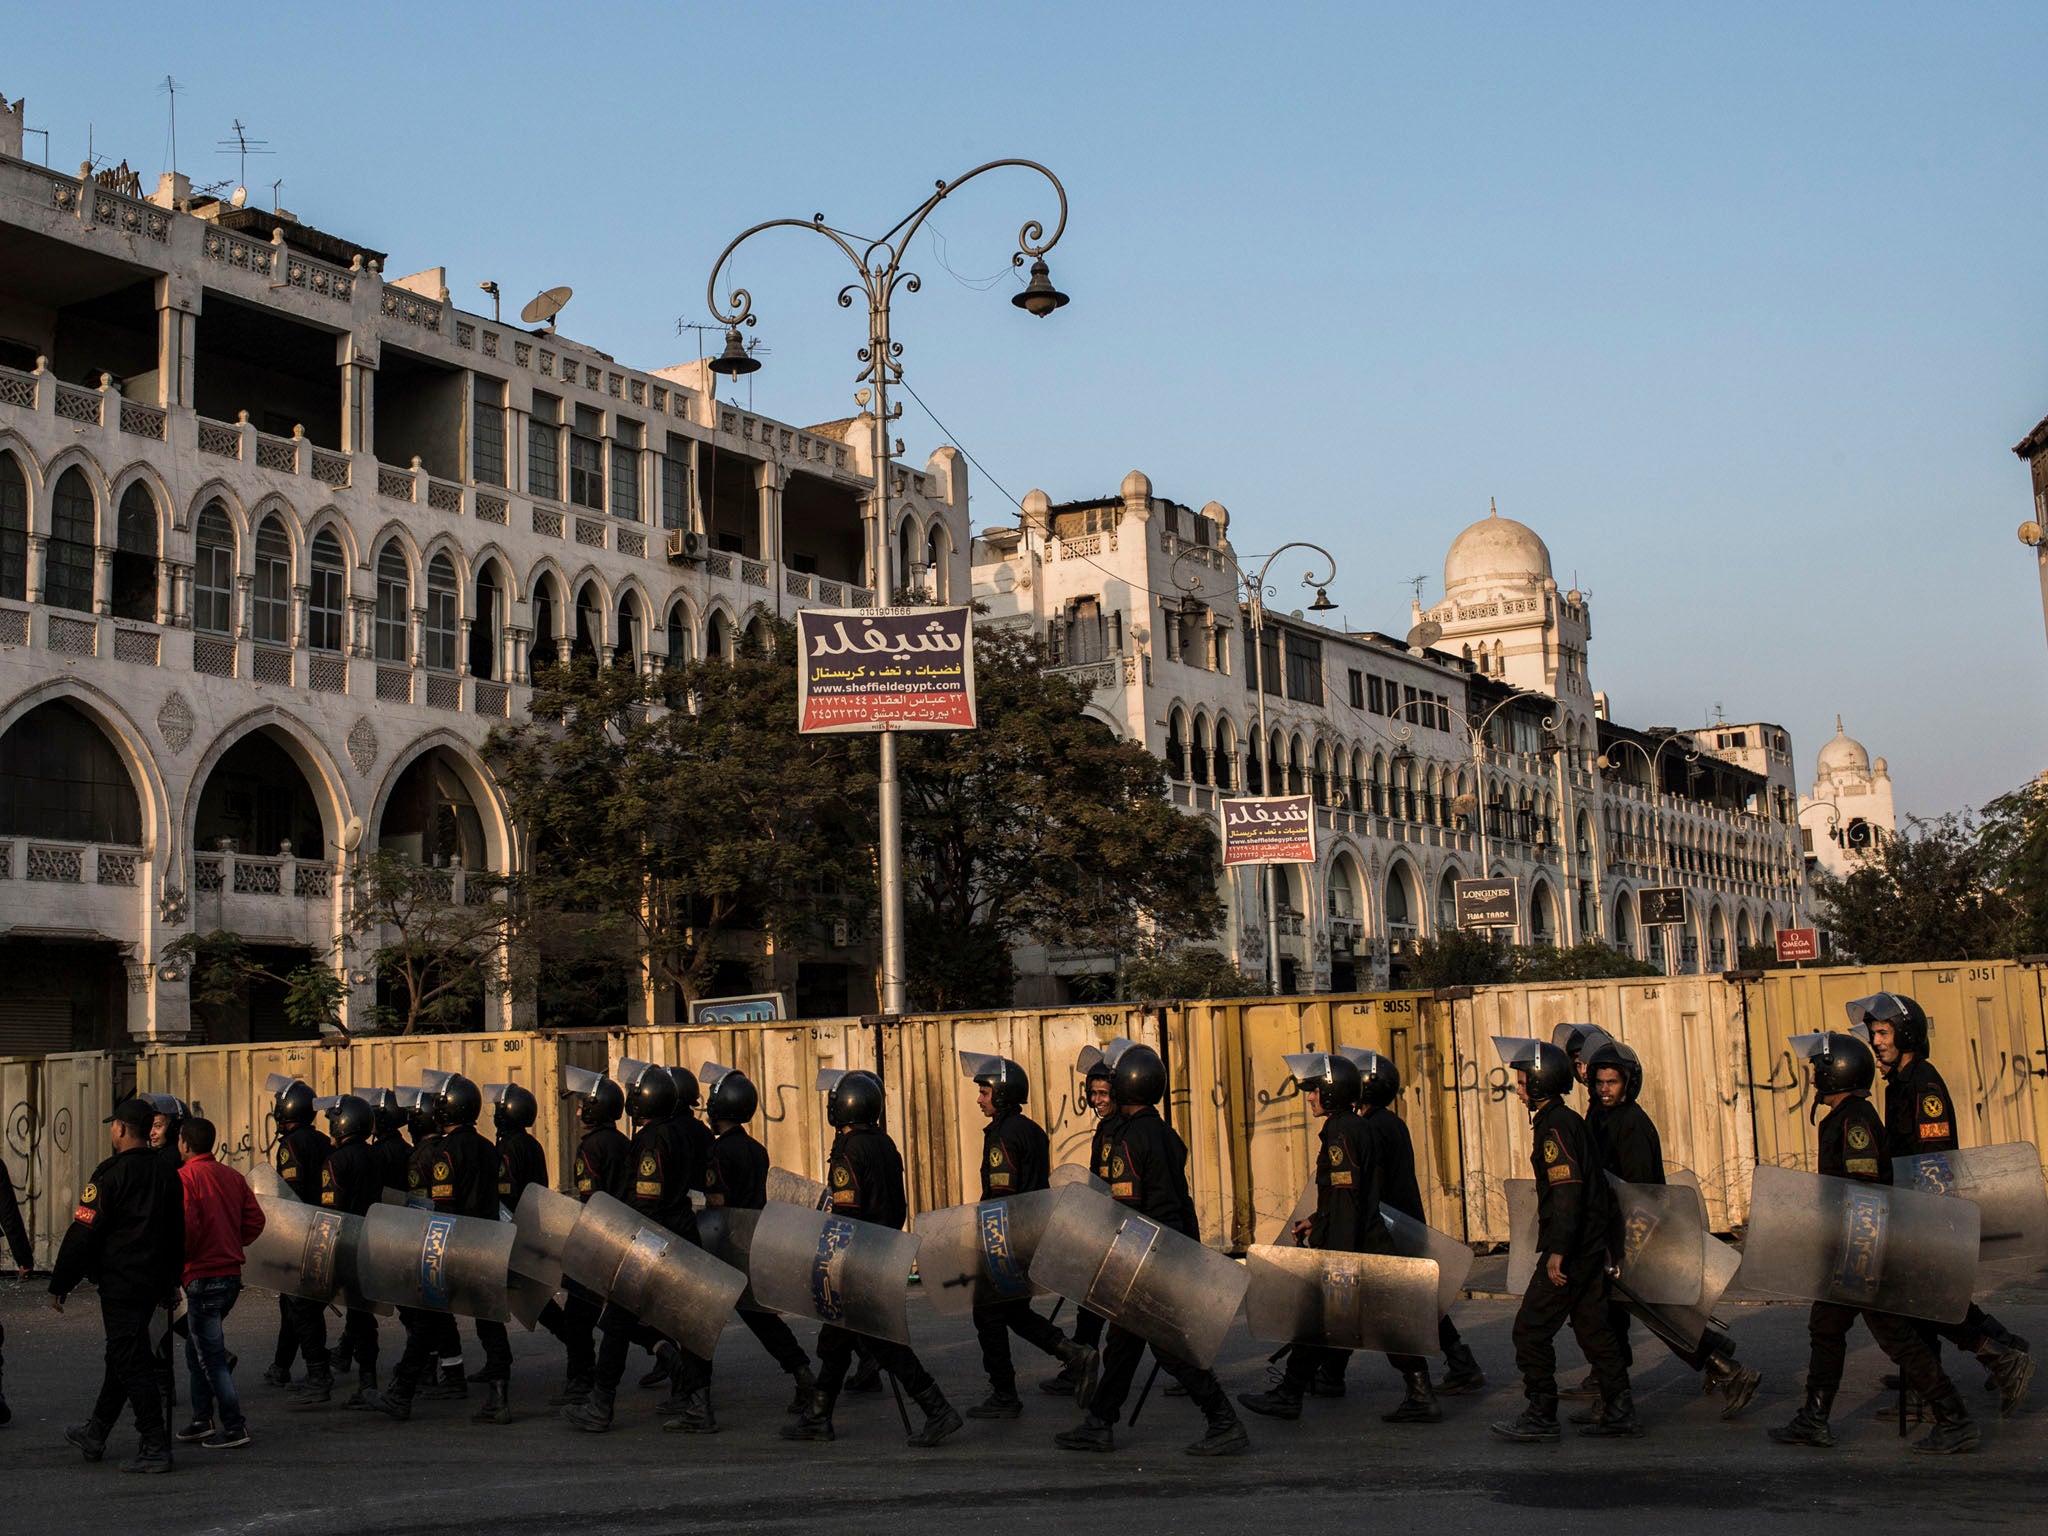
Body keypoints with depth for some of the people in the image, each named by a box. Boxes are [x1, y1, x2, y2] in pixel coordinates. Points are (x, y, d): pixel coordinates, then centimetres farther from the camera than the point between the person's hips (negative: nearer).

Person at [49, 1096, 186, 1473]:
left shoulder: (112, 1173, -14)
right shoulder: (166, 1174, 10)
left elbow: (83, 1233, -14)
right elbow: (177, 1234, 18)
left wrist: (60, 1283, -6)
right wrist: (169, 1282, 27)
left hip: (120, 1284, -8)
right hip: (153, 1282, 8)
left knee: (131, 1363, -5)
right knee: (122, 1357, 19)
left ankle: (156, 1448, -6)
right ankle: (95, 1434, 32)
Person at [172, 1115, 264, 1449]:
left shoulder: (185, 1177, -12)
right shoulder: (232, 1176, 9)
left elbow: (186, 1225, -22)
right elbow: (255, 1219, 7)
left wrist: (178, 1258, -6)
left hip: (203, 1276, -8)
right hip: (232, 1273, 8)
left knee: (211, 1355, -2)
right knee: (197, 1348, 20)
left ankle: (234, 1427, -1)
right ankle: (203, 1420, 24)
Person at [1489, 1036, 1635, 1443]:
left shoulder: (1555, 1126, -16)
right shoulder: (1569, 1120, 15)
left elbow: (1568, 1191, -23)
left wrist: (1557, 1251, -24)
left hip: (1570, 1248, -10)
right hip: (1590, 1243, 10)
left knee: (1532, 1328, -4)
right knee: (1592, 1325, 14)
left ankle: (1541, 1416, 0)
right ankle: (1620, 1411, 16)